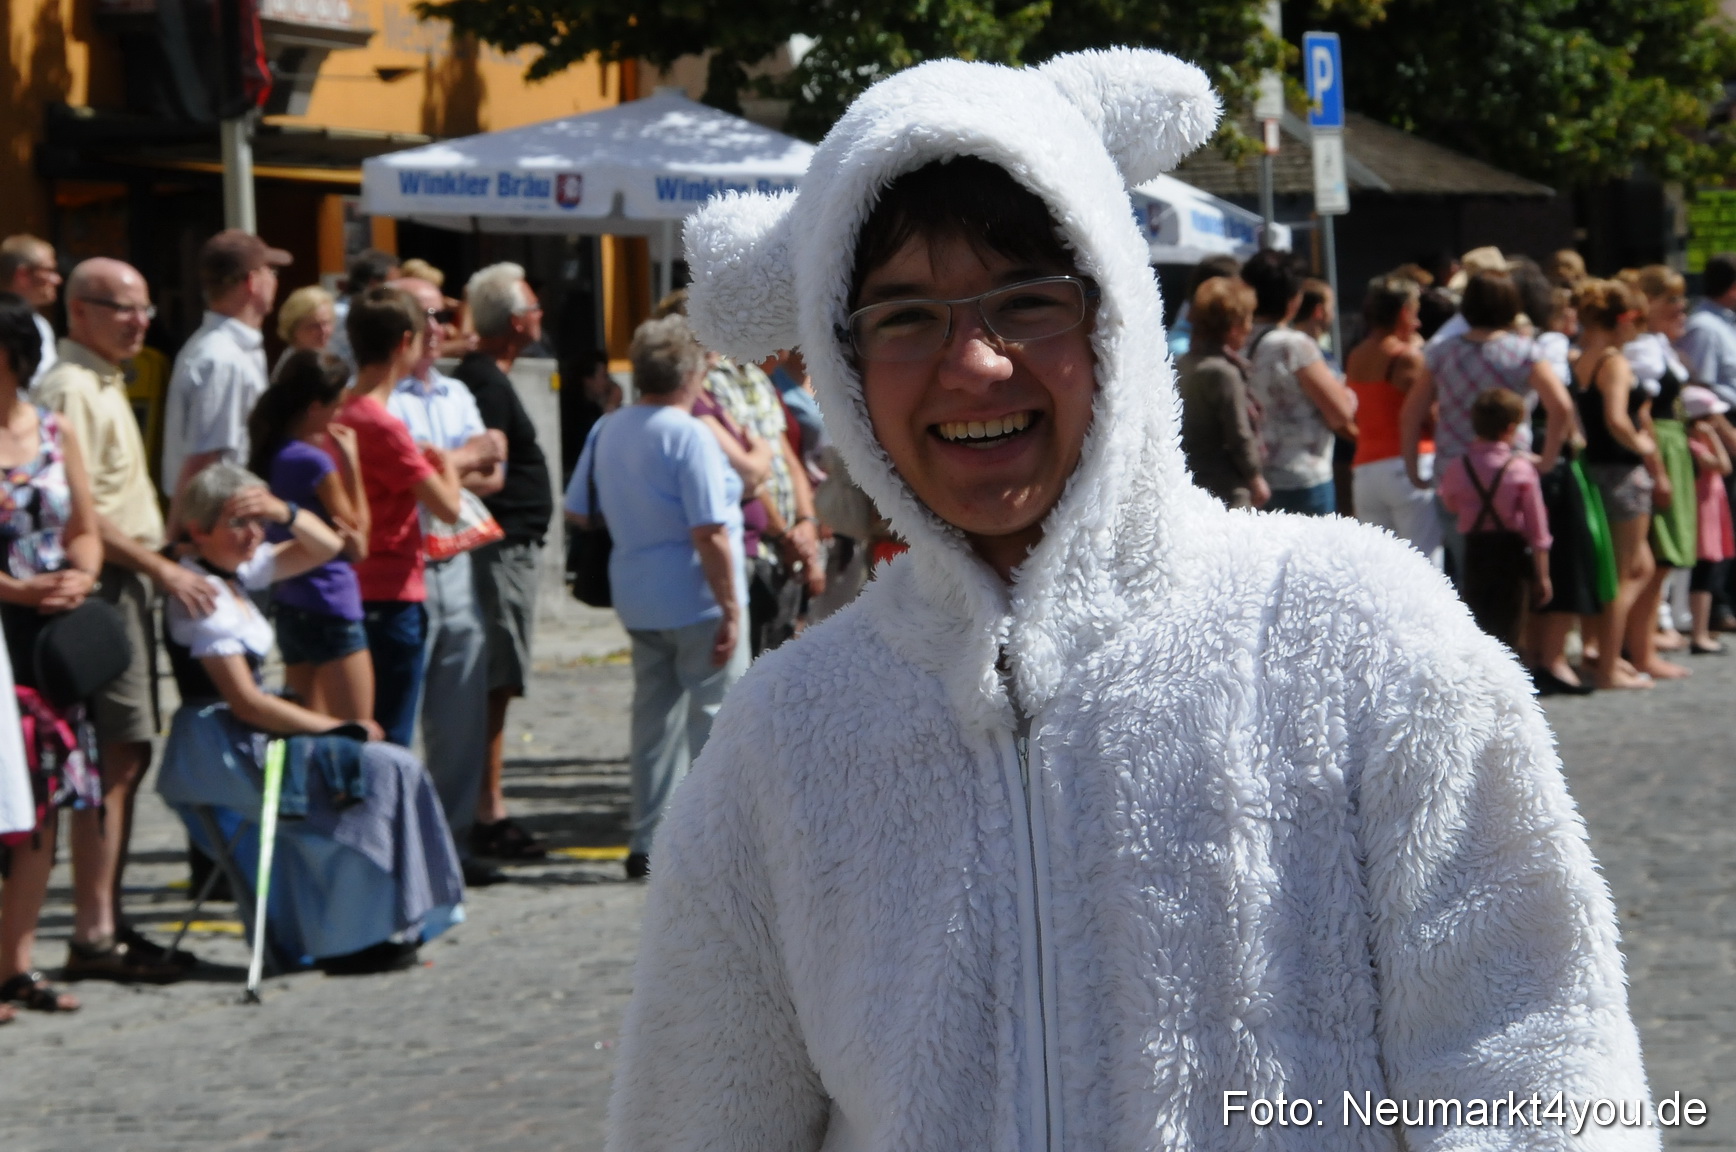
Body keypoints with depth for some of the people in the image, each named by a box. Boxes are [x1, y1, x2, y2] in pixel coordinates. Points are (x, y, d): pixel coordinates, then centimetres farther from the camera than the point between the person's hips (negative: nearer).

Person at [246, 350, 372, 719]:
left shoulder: (271, 453, 6)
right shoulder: (314, 461, -17)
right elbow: (358, 543, -8)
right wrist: (351, 460, -6)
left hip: (288, 606, 8)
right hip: (331, 610, -8)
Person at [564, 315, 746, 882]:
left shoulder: (607, 432, 5)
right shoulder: (690, 435, -17)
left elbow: (578, 512, 13)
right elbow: (710, 533, -20)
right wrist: (731, 609, -16)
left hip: (637, 600, 7)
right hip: (697, 601, -7)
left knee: (654, 717, 15)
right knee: (714, 721, 3)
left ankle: (647, 841, 17)